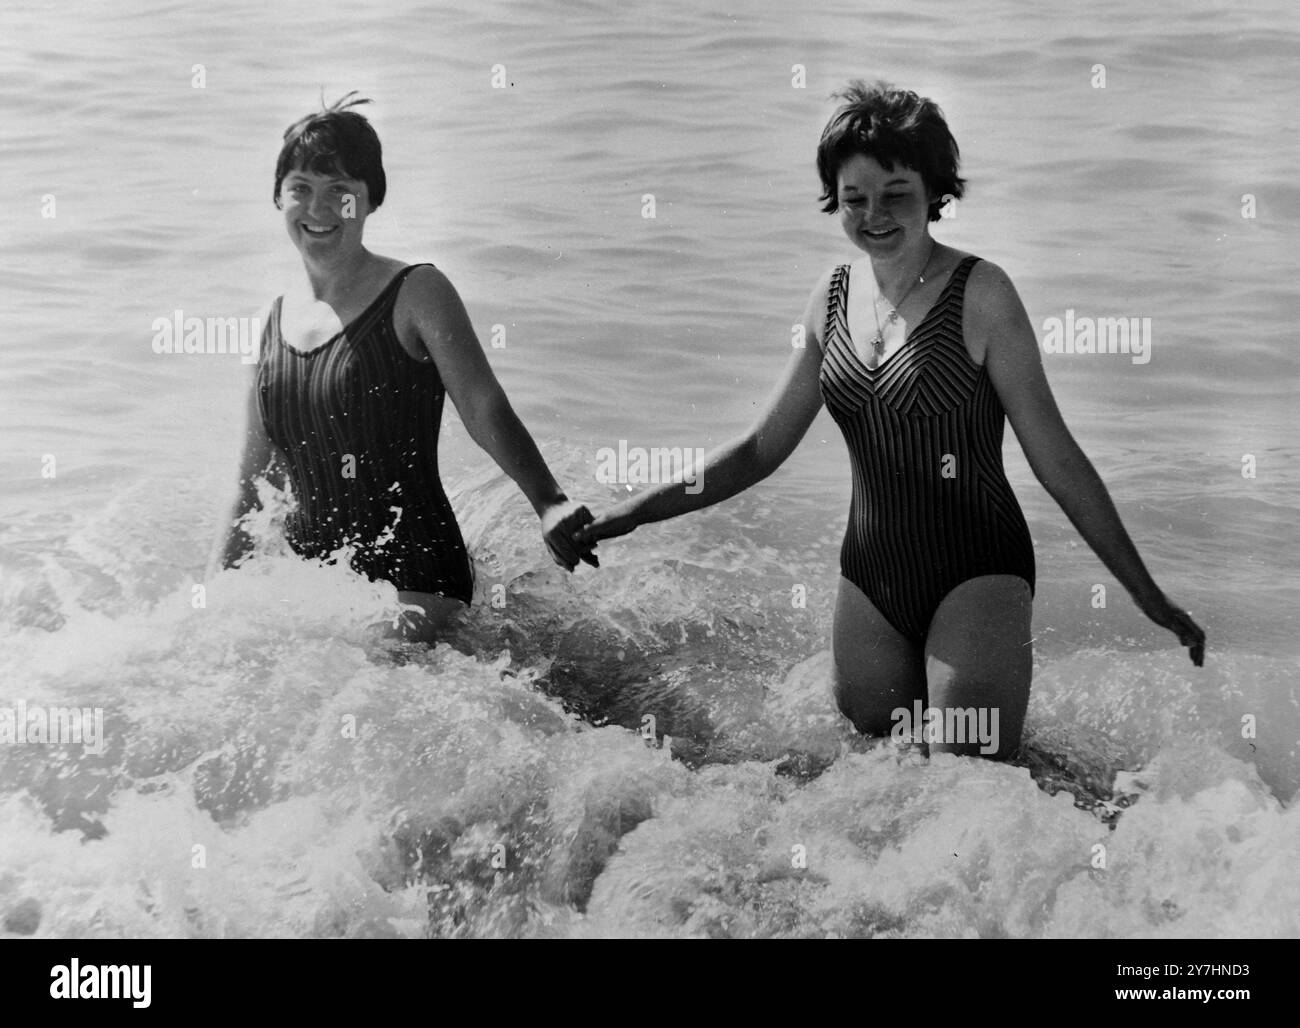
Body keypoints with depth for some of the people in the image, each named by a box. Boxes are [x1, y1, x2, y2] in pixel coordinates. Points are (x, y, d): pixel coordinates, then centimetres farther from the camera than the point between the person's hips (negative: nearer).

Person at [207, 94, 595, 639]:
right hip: (303, 581, 5)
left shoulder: (415, 294, -4)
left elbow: (484, 409, -16)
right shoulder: (279, 317, 11)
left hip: (411, 580, -5)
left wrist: (547, 503, -32)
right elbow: (254, 480, 16)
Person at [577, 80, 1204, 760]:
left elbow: (1056, 461, -8)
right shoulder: (832, 298, 5)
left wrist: (1147, 595, -7)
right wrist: (633, 513, 9)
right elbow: (761, 448, 13)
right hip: (870, 575, 5)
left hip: (977, 574, -5)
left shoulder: (978, 294, -11)